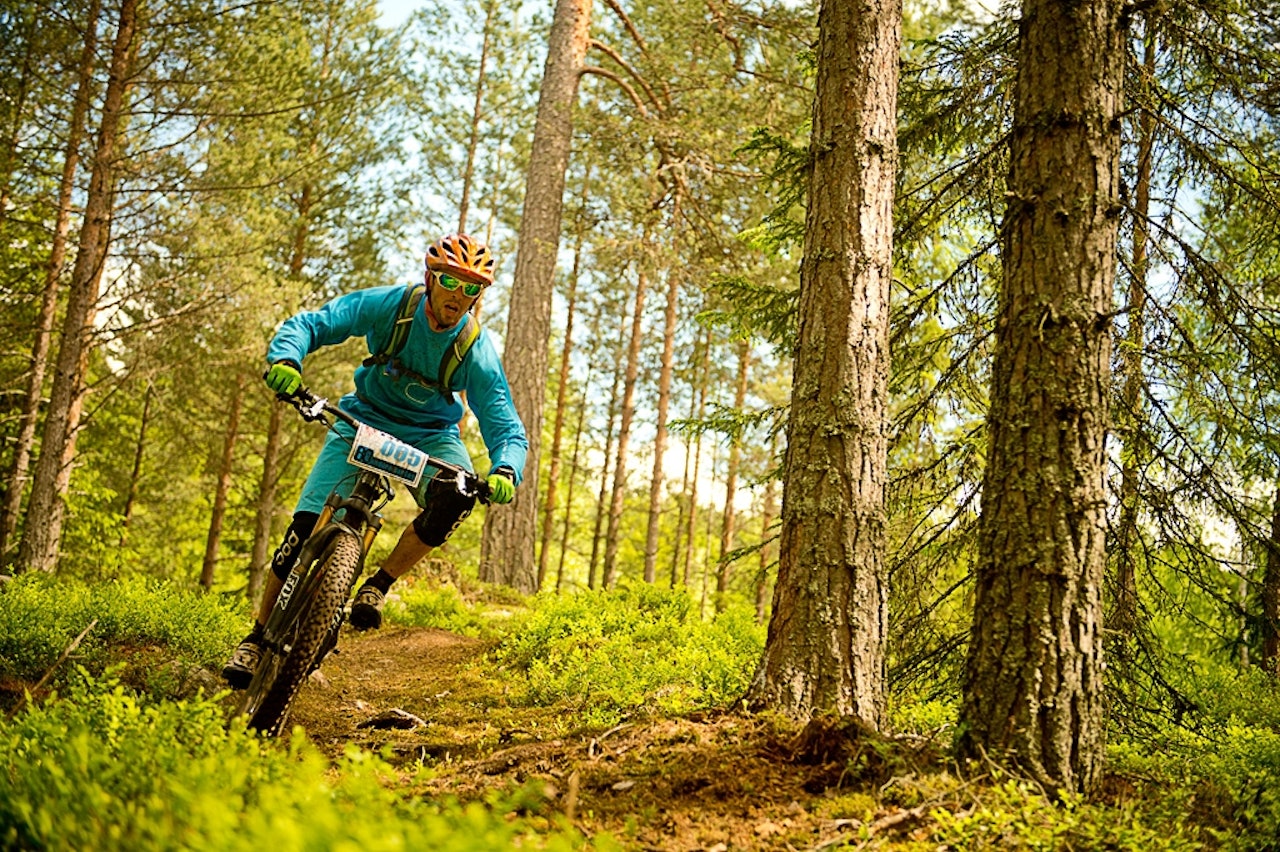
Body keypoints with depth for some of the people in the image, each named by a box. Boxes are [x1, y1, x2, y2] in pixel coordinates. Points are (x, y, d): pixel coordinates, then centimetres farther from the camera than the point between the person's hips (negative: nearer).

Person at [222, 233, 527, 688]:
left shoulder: (477, 352, -20)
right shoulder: (388, 305, -19)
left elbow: (506, 428, -19)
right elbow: (309, 324, -19)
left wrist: (504, 471, -42)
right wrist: (284, 360, -41)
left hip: (429, 436, 0)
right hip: (364, 421, 0)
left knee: (455, 495, -33)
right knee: (306, 526, -13)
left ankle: (379, 584, -13)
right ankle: (257, 638, 4)